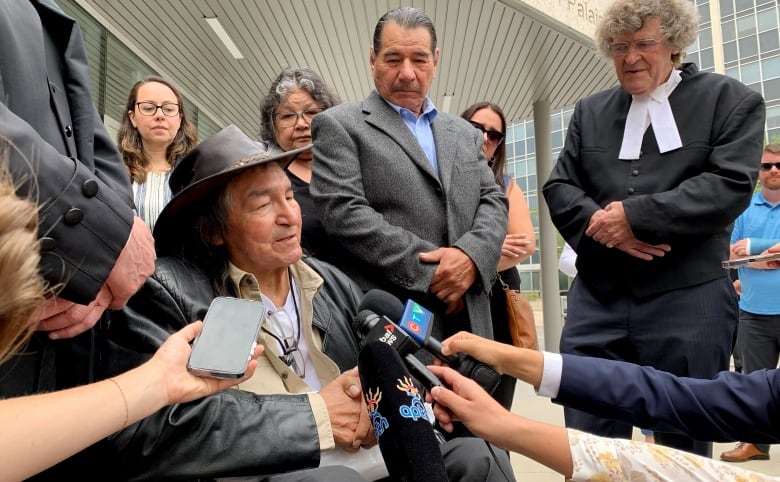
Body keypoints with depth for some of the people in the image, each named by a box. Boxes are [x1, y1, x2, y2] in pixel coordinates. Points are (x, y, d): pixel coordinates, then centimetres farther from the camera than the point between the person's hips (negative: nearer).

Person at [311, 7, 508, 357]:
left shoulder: (465, 133, 17)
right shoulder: (339, 126, 0)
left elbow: (493, 201, 11)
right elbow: (343, 213, -11)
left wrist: (471, 255, -11)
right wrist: (431, 270, -14)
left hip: (467, 318, 5)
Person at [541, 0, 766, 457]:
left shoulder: (732, 100, 5)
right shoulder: (590, 111, 15)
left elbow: (729, 186, -8)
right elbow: (559, 187, 8)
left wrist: (634, 216, -16)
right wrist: (603, 223, -11)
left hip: (687, 301, -2)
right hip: (597, 300, 3)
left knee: (683, 445, 11)